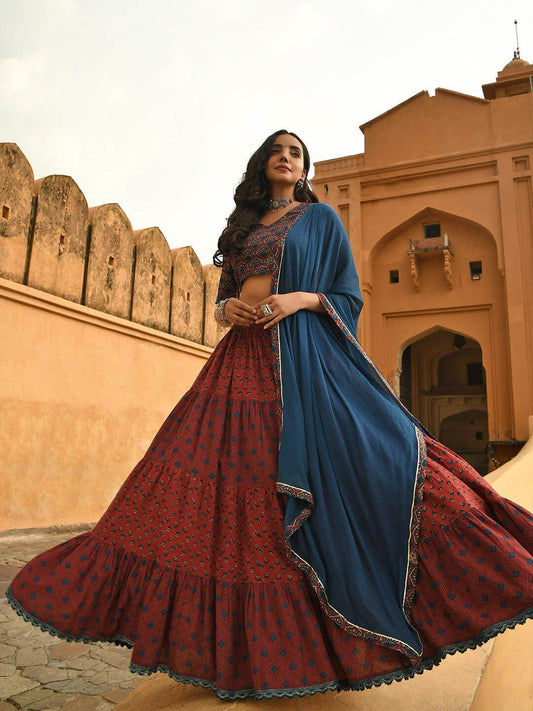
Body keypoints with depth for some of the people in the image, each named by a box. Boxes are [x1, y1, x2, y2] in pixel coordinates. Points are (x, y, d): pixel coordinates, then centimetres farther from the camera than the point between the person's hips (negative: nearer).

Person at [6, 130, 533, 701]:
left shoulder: (321, 218, 12)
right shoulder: (244, 225, 23)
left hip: (304, 358, -4)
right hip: (243, 359, 4)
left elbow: (349, 295, 5)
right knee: (232, 484, -1)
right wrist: (225, 308, -2)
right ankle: (245, 640, 12)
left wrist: (301, 298, -13)